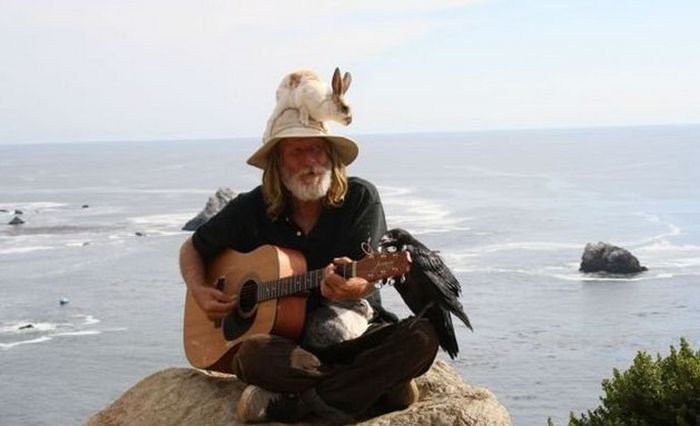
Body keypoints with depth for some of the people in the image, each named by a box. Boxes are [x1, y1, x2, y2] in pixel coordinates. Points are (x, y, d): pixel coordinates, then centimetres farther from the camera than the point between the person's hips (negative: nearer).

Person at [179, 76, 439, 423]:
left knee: (422, 336, -29)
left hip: (355, 333, 1)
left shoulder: (360, 198, -3)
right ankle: (383, 387, -24)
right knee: (251, 354, -35)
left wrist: (352, 286, -39)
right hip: (286, 340, -1)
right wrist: (199, 292, -5)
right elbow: (192, 249, 16)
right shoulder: (252, 209, 1)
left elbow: (366, 277, -14)